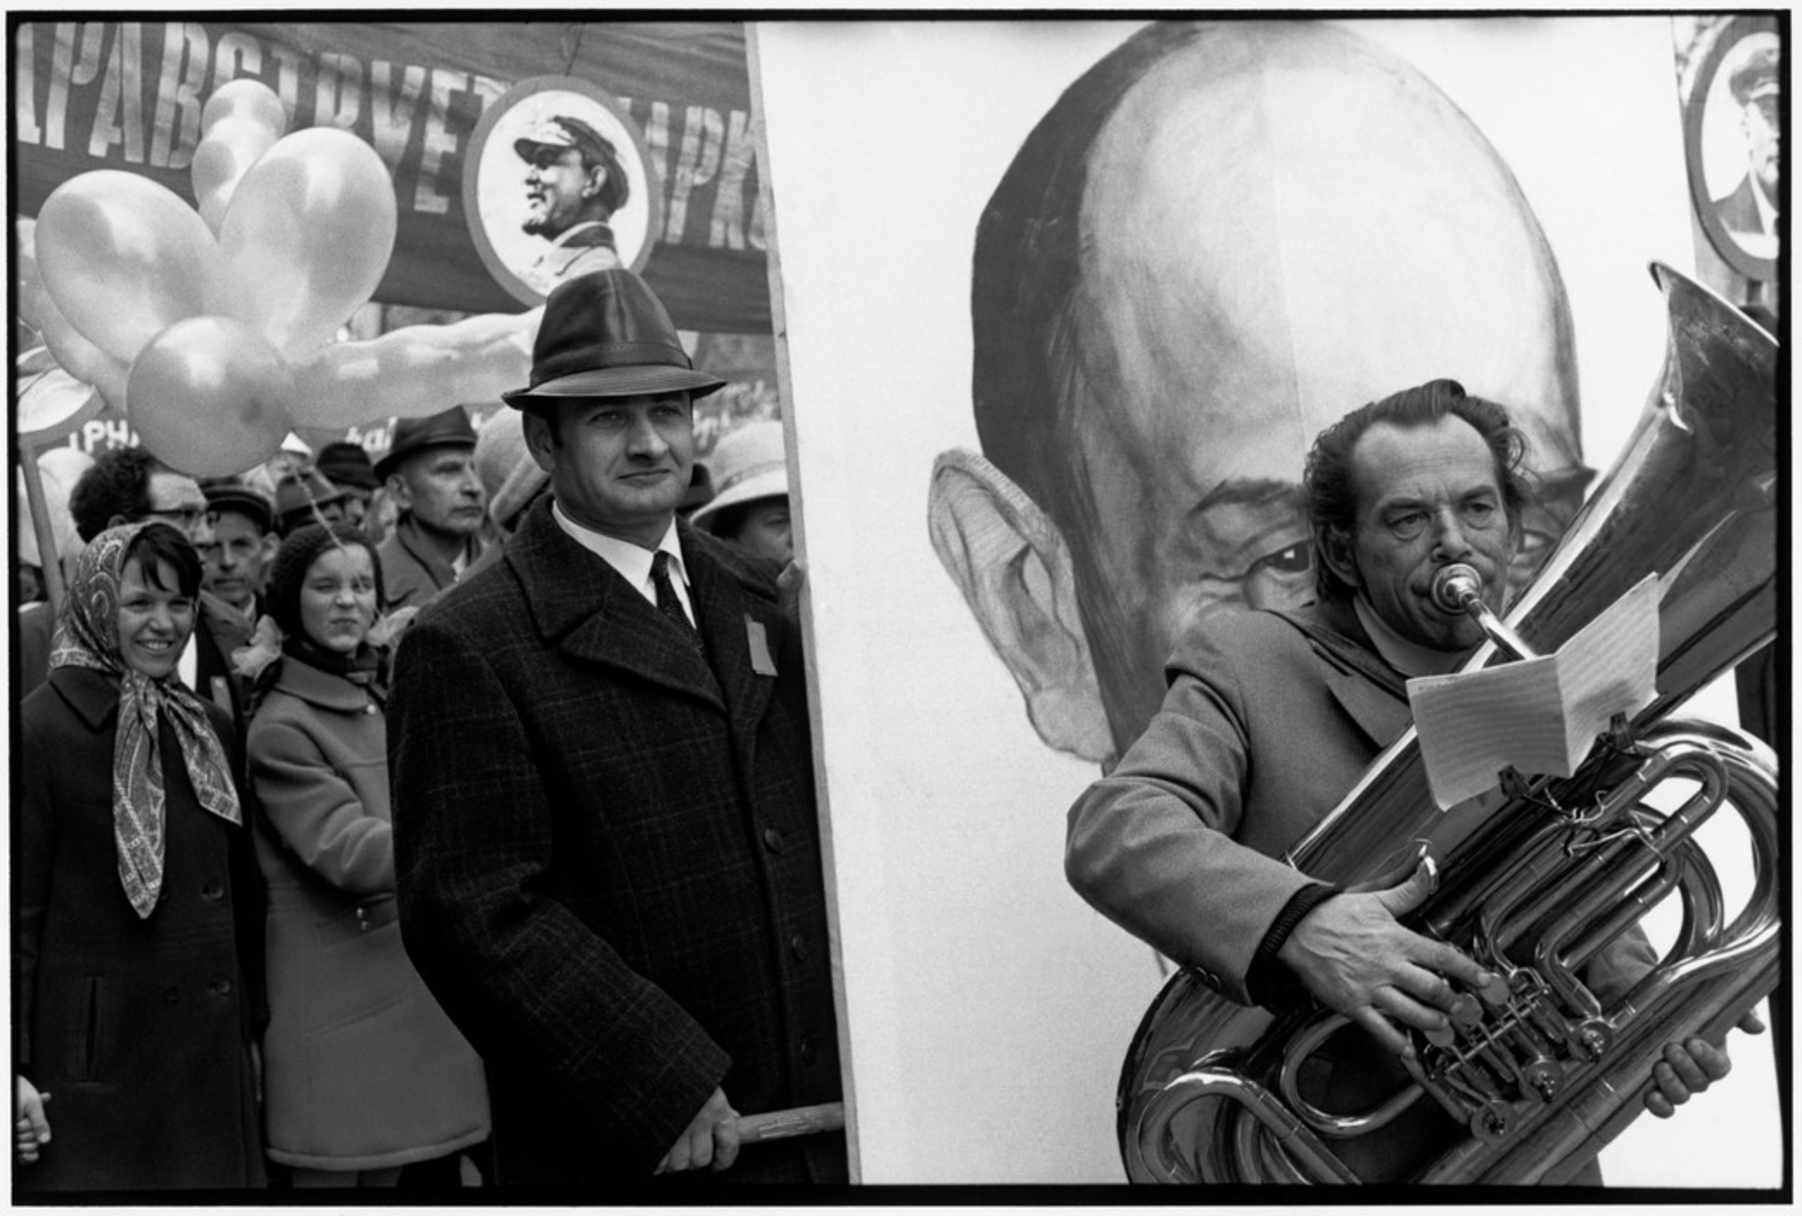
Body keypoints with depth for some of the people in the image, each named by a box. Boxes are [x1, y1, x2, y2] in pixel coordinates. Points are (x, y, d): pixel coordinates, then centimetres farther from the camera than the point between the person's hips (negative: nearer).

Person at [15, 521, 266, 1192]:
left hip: (209, 1058, 5)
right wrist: (12, 1067, -12)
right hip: (89, 1063, -5)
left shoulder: (211, 730, 10)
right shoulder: (39, 729, -8)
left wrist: (251, 1030, 15)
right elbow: (16, 909, -9)